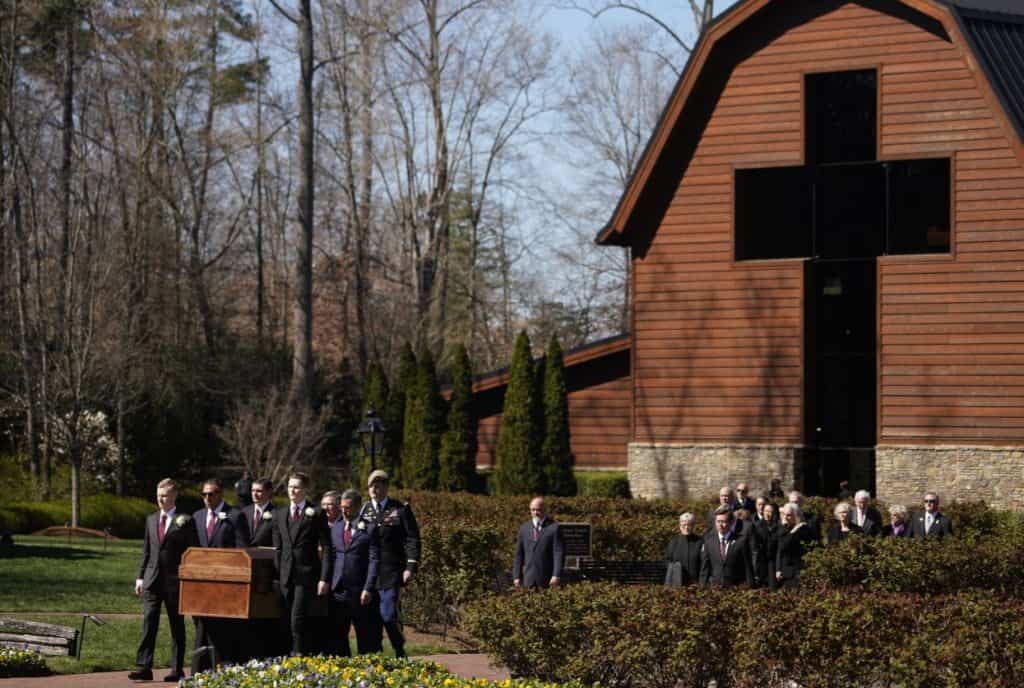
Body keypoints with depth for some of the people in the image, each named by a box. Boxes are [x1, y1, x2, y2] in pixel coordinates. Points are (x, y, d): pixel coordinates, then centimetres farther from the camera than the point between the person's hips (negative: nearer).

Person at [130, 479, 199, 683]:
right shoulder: (151, 519, 12)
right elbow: (146, 550, 16)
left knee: (177, 626, 4)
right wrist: (140, 576, 8)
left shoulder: (184, 521, -2)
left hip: (175, 581, -4)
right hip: (152, 580, 4)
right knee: (148, 622, -6)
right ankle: (144, 667, -9)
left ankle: (177, 669, 9)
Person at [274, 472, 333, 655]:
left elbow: (327, 549, -2)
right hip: (286, 577, 5)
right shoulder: (280, 517, 16)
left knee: (298, 620, -16)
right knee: (289, 622, 4)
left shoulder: (316, 515, 1)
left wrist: (324, 579, -10)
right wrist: (278, 575, 7)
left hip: (307, 576, -5)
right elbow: (278, 549, 18)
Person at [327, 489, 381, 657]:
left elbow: (374, 561, -5)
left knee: (366, 638, 2)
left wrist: (368, 589, -13)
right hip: (337, 592, 4)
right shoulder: (334, 527, 13)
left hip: (360, 593, -4)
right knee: (335, 637, 4)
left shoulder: (369, 529, 0)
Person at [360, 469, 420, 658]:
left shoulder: (401, 509, 3)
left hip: (391, 574, -3)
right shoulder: (363, 510, 11)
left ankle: (400, 653, 8)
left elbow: (412, 539, 0)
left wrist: (411, 566, -10)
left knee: (389, 615, -10)